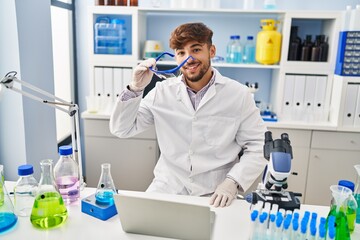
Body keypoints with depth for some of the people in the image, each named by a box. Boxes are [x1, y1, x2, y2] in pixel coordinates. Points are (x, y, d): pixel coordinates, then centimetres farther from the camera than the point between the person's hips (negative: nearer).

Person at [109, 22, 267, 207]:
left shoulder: (239, 94, -4)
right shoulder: (162, 91, 0)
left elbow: (257, 147, -3)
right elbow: (121, 129, 1)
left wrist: (232, 182, -17)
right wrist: (135, 89, -13)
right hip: (167, 187, 1)